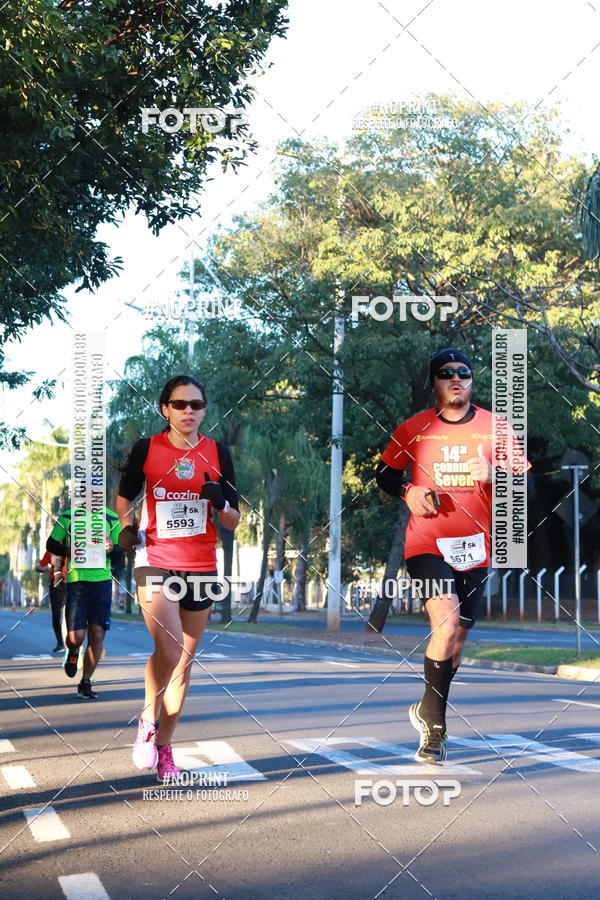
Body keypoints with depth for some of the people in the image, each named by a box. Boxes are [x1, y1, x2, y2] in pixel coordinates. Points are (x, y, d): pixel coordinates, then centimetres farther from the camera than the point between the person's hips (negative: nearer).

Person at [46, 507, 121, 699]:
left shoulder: (111, 518, 8)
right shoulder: (68, 516, 3)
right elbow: (51, 545, 10)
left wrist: (111, 548, -12)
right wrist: (69, 552, -10)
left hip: (102, 581, 2)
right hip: (76, 580, -1)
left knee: (97, 634, -1)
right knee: (75, 637, -6)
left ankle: (85, 683, 12)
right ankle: (73, 653, 32)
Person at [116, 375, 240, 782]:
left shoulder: (217, 453, 3)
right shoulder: (146, 449, -1)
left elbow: (234, 522, 6)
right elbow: (125, 495, 15)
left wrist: (220, 503, -16)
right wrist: (127, 527, -4)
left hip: (202, 566, 3)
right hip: (156, 562, -3)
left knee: (184, 661, 7)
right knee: (168, 649, -21)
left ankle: (163, 747, 20)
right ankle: (149, 718, 7)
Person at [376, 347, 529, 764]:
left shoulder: (493, 426, 3)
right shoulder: (414, 429, 2)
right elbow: (385, 473, 13)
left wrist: (493, 475, -16)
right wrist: (408, 491, -7)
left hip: (474, 547, 3)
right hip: (427, 543, -2)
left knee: (457, 638, 9)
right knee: (446, 621, -22)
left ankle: (428, 711, 32)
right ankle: (435, 724, -11)